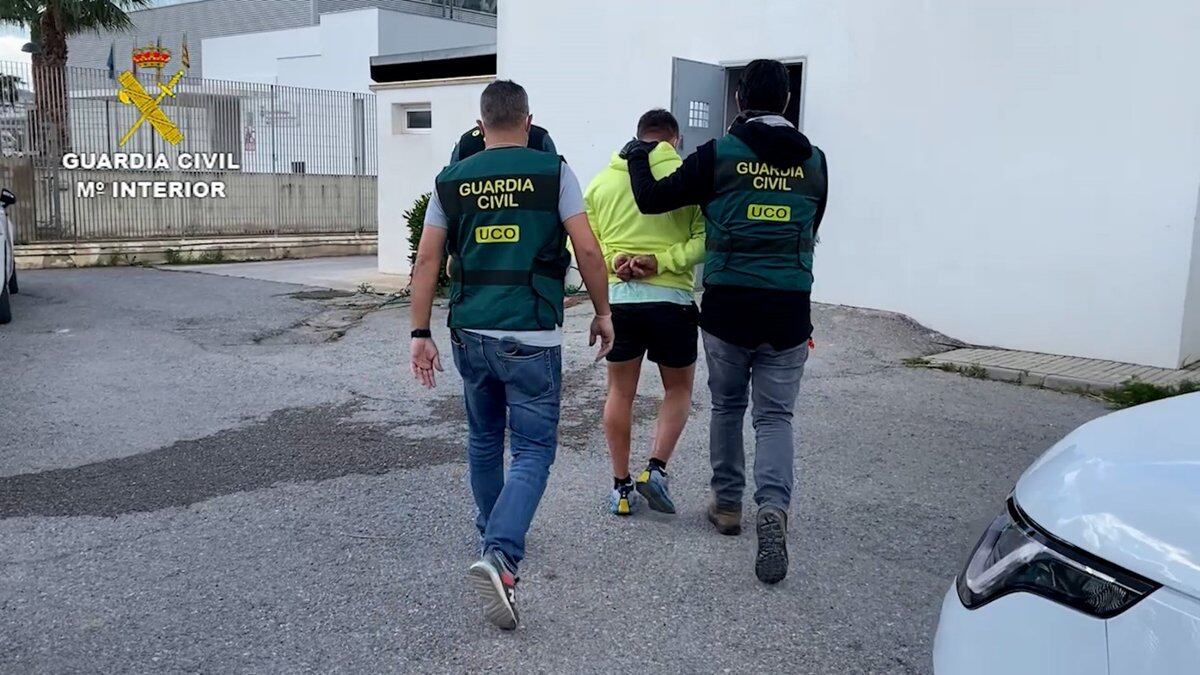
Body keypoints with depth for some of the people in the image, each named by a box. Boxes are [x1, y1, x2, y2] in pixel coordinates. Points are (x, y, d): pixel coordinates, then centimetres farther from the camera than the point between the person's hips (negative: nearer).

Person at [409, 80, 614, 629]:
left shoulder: (451, 180, 6)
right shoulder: (552, 172, -3)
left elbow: (427, 260, 2)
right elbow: (587, 250, -8)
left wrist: (420, 333, 6)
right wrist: (602, 312, 5)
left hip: (471, 335, 4)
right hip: (531, 337, -4)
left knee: (484, 441, 22)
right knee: (532, 450, 2)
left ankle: (495, 538, 37)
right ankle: (501, 555, -17)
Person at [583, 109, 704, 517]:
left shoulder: (602, 179, 7)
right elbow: (705, 239, -12)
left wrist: (611, 261, -8)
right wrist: (661, 261, -14)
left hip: (616, 297, 3)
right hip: (671, 298, -2)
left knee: (620, 392, 14)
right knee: (678, 388, 17)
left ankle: (621, 487, 18)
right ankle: (656, 468, 2)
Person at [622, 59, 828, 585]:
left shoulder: (718, 155, -5)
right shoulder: (813, 162, 6)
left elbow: (652, 199, 0)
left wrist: (638, 157, 18)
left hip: (728, 305, -1)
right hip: (789, 310, 1)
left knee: (727, 406, 18)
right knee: (775, 416, 8)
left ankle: (727, 504, 29)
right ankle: (773, 507, -14)